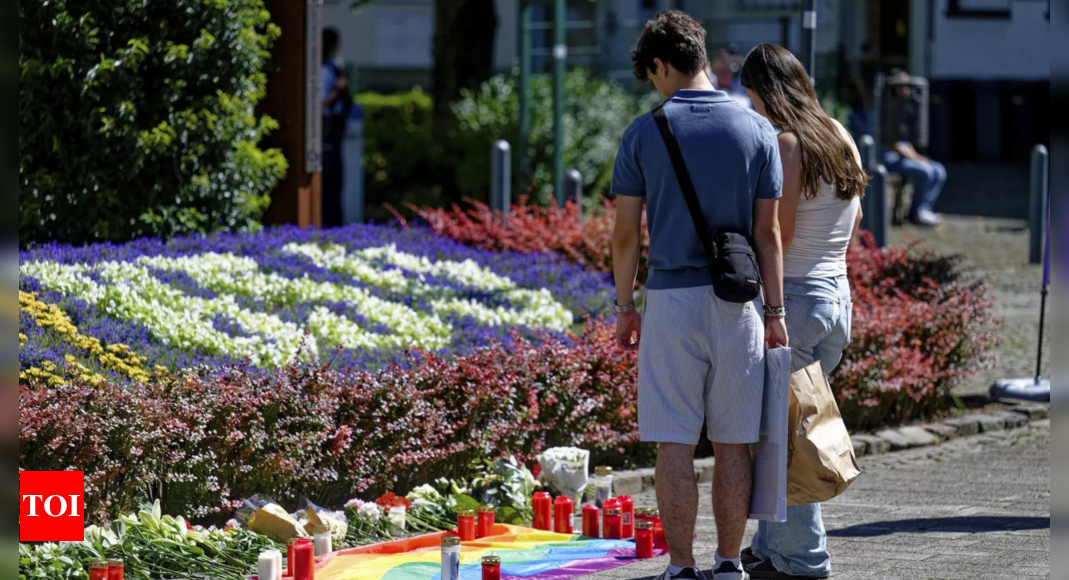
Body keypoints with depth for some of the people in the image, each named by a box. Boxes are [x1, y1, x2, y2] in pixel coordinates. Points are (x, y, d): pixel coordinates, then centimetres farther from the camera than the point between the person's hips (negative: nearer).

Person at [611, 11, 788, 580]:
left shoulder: (644, 133, -3)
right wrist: (775, 312, 6)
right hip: (738, 300, 2)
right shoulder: (756, 131, 2)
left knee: (675, 443, 1)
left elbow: (626, 233, -1)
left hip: (671, 299, -2)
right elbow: (767, 233, 2)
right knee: (733, 442, 8)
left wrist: (625, 308, 9)